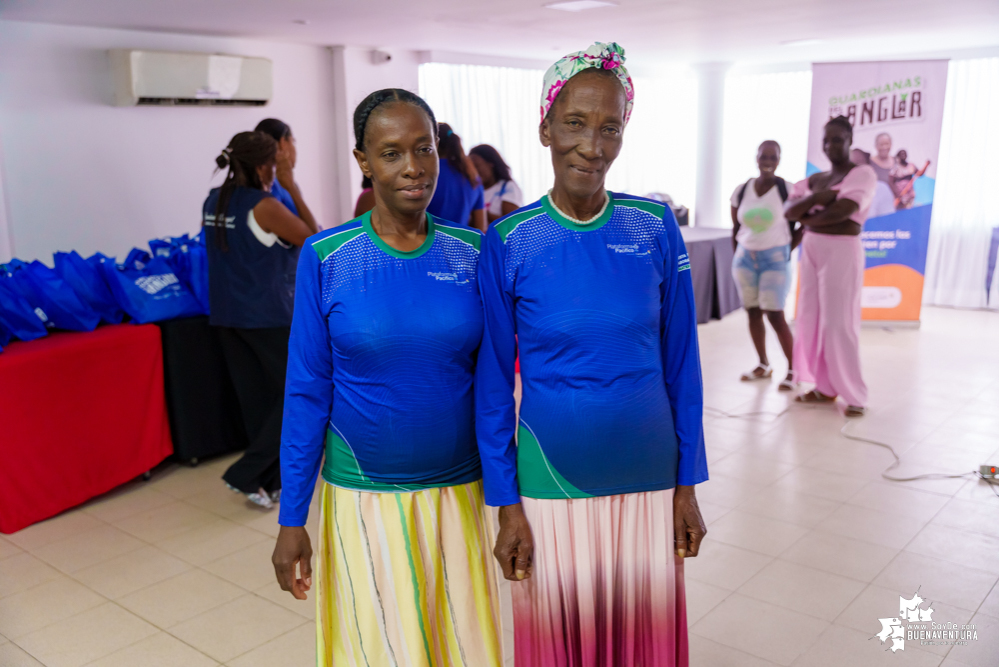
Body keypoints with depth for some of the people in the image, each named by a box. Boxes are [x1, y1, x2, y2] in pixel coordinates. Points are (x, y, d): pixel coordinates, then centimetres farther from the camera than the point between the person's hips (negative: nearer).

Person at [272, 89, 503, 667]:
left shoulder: (472, 252, -3)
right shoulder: (326, 258, -9)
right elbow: (307, 392, -5)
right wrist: (292, 520, -4)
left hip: (459, 491, 2)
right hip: (364, 496, -2)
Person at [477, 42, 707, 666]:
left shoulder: (657, 227, -5)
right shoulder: (508, 243, -10)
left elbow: (681, 361, 1)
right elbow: (493, 381, -4)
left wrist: (688, 484, 2)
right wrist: (507, 506, -4)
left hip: (649, 481, 2)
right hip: (550, 487, -1)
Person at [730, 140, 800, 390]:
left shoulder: (788, 190, -8)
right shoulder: (741, 191, 4)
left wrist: (787, 249, -4)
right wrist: (737, 255, 8)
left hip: (775, 260, -4)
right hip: (745, 259, 5)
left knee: (775, 315, -8)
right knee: (752, 313, 9)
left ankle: (793, 370, 3)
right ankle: (763, 365, 22)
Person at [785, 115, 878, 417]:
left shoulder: (862, 173, -7)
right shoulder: (815, 179, 13)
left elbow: (843, 210, -21)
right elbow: (789, 211, 0)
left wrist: (808, 218, -5)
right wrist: (816, 198, -17)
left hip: (842, 251, -7)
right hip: (812, 249, 7)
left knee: (838, 323, -7)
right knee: (811, 320, 7)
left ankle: (855, 396, 3)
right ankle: (825, 387, 18)